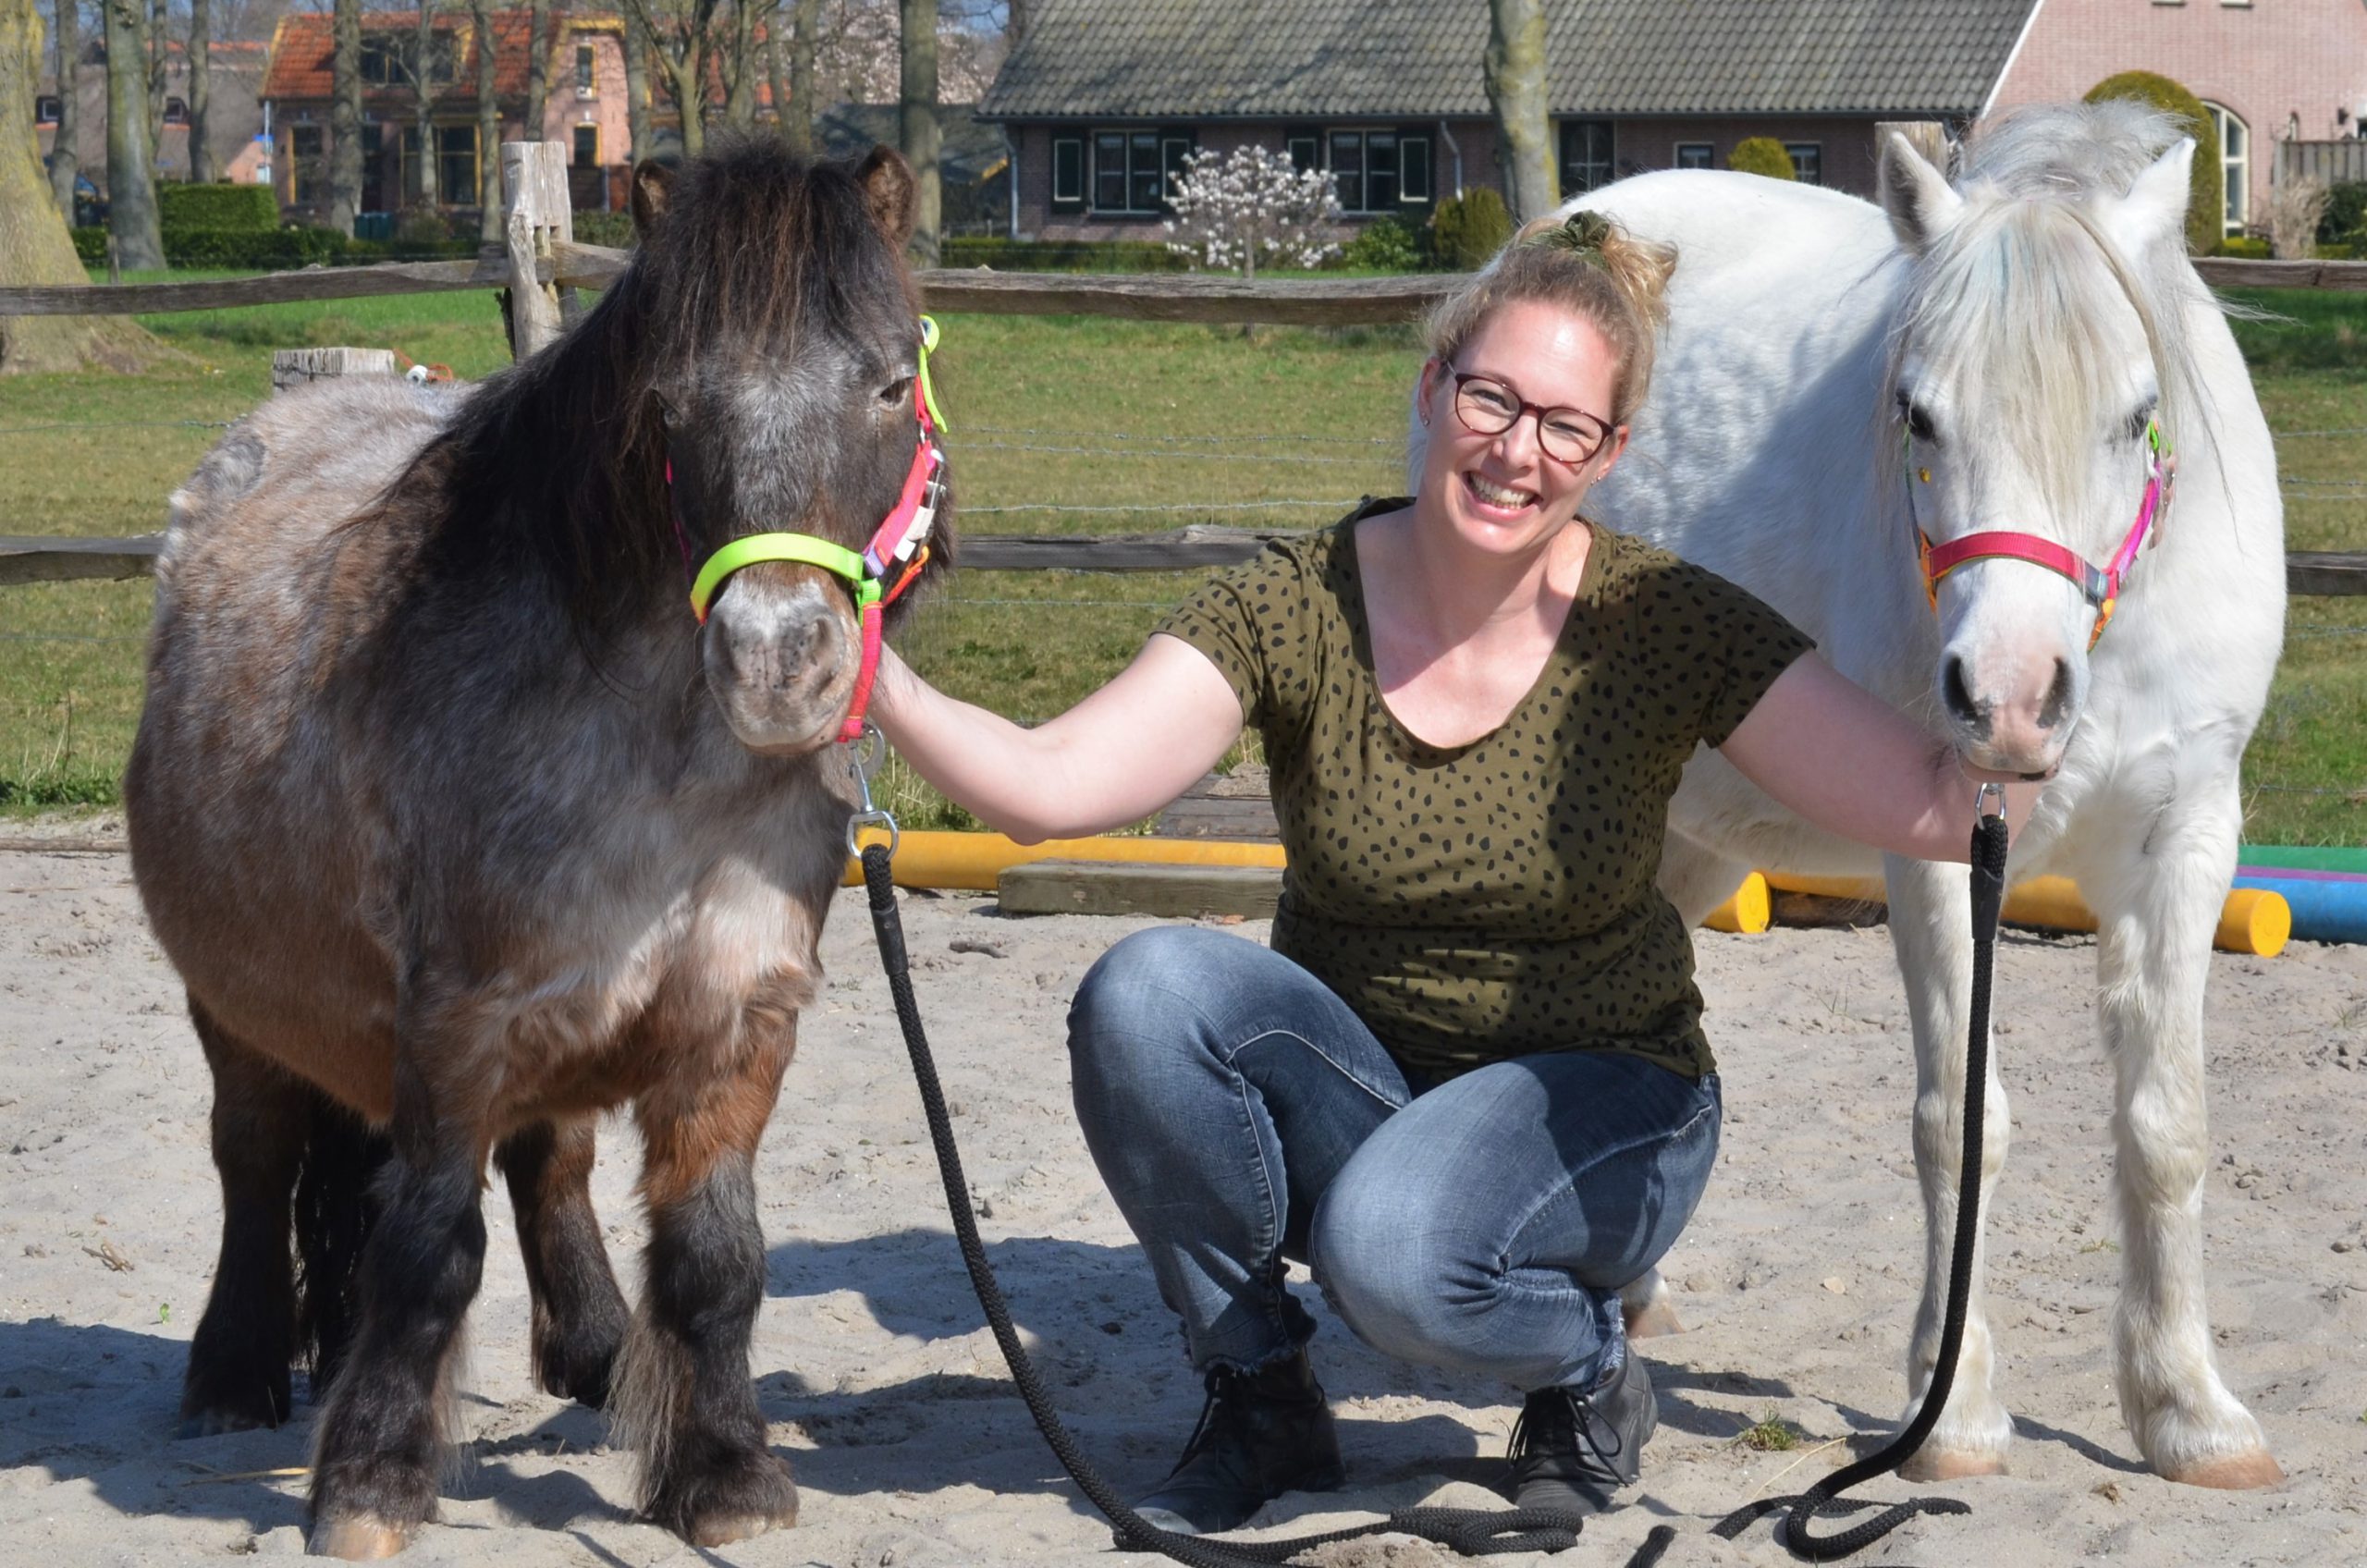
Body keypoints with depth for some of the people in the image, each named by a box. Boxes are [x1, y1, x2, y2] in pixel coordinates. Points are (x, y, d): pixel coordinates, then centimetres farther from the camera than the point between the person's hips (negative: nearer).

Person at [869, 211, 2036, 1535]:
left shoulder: (1660, 624, -13)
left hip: (1593, 1099, -3)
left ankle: (1590, 1368, 2)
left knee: (1390, 1245, -34)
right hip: (1345, 1090, 3)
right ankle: (1260, 1400, -6)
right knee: (1145, 991, -27)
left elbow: (1942, 809, -16)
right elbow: (1052, 787, -22)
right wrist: (880, 686, -40)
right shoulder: (1296, 609, -11)